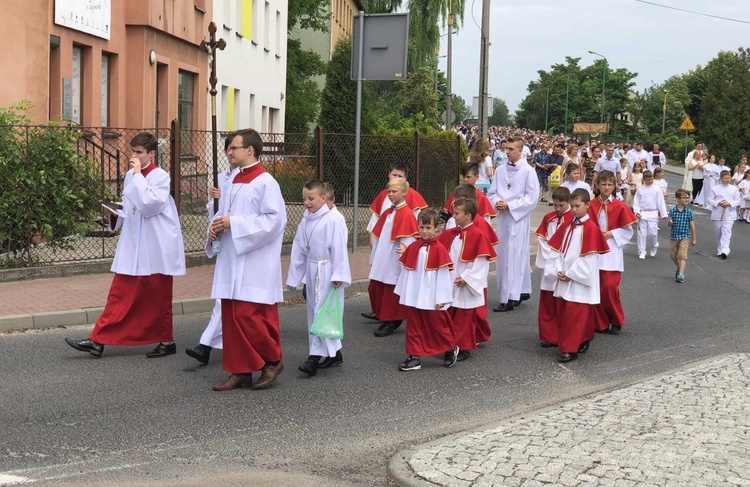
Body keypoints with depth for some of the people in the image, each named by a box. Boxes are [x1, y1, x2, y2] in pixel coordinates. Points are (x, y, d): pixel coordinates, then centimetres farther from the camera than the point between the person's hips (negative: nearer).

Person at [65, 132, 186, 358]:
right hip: (133, 246, 7)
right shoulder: (130, 176, 11)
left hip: (156, 248, -6)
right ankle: (98, 341, 5)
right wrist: (116, 214, 0)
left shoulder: (160, 176, -11)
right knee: (120, 294, 6)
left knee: (158, 297, 4)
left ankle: (166, 341, 19)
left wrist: (138, 174, -19)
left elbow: (149, 205, -24)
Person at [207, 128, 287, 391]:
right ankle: (241, 370, 15)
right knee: (231, 317, 7)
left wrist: (234, 223, -19)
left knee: (249, 316, -9)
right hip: (231, 261, 8)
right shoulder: (233, 181, 14)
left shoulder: (265, 182, -11)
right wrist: (215, 227, 0)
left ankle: (272, 360, 12)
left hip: (254, 264, -8)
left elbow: (275, 219, -18)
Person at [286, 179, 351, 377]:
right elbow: (298, 250, 11)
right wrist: (293, 277, 13)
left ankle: (315, 357, -9)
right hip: (311, 271, 8)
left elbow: (339, 249, -16)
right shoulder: (305, 221, 7)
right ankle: (334, 352, 23)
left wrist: (338, 275, -18)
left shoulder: (332, 220, -14)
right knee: (314, 312, 12)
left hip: (327, 273, -8)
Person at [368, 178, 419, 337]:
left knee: (391, 293, 2)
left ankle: (390, 323, 15)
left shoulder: (407, 215, -13)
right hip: (381, 262, 8)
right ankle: (384, 318, 25)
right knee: (374, 289, 10)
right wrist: (374, 259, 16)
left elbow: (408, 242, -16)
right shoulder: (387, 213, 13)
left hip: (395, 263, -8)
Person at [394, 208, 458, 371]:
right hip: (413, 297, 5)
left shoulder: (439, 249, -11)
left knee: (437, 325, 9)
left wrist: (441, 298, -11)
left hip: (432, 298, -4)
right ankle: (414, 356, 15)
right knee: (414, 327, 7)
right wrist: (403, 293, 10)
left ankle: (451, 348, 31)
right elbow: (405, 271, 10)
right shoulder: (413, 248, 4)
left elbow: (444, 274, -10)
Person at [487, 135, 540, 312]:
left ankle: (510, 298, -8)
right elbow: (492, 192, 13)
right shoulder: (501, 170, 8)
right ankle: (523, 291, 26)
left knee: (514, 257, -8)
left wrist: (509, 205, -15)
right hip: (503, 217, 6)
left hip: (519, 218, -6)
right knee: (502, 255, 11)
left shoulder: (528, 171, -8)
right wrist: (497, 202, -9)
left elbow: (532, 197, -11)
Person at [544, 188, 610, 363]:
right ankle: (565, 344, 25)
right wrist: (558, 270, -5)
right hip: (564, 279, 7)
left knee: (575, 315, -6)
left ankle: (570, 349, 0)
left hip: (580, 281, -7)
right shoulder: (567, 226, 10)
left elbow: (588, 258, -16)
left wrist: (570, 274, -14)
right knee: (561, 314, 12)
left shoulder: (591, 228, -12)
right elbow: (556, 250, 9)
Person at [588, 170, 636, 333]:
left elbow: (628, 230, 2)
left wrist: (612, 234, -10)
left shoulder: (620, 206, -2)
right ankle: (600, 322, 14)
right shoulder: (592, 205, 3)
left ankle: (616, 321, 8)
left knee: (610, 287, -11)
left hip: (612, 253, -2)